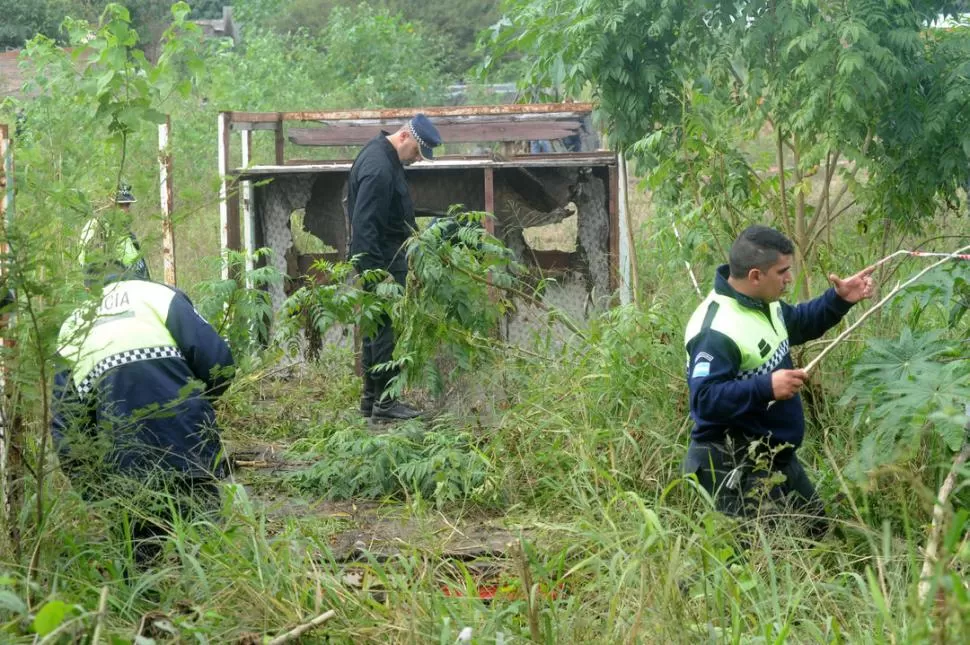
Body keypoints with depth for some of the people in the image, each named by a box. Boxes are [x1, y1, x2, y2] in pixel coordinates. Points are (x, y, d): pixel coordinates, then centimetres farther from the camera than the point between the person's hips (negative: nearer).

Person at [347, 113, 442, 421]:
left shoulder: (385, 157, 11)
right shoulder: (378, 169, -23)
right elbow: (364, 226, -26)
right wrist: (376, 275, -27)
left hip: (387, 254, 11)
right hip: (382, 259, -11)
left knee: (377, 326, 14)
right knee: (389, 328, -7)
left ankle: (371, 398, 21)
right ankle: (384, 401, -4)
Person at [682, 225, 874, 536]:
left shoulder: (765, 303, 3)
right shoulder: (716, 331, -28)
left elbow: (798, 323, 24)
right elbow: (704, 399, -34)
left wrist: (839, 300, 9)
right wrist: (767, 387, -38)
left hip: (778, 456, 10)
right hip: (734, 468, -10)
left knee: (815, 529, 24)